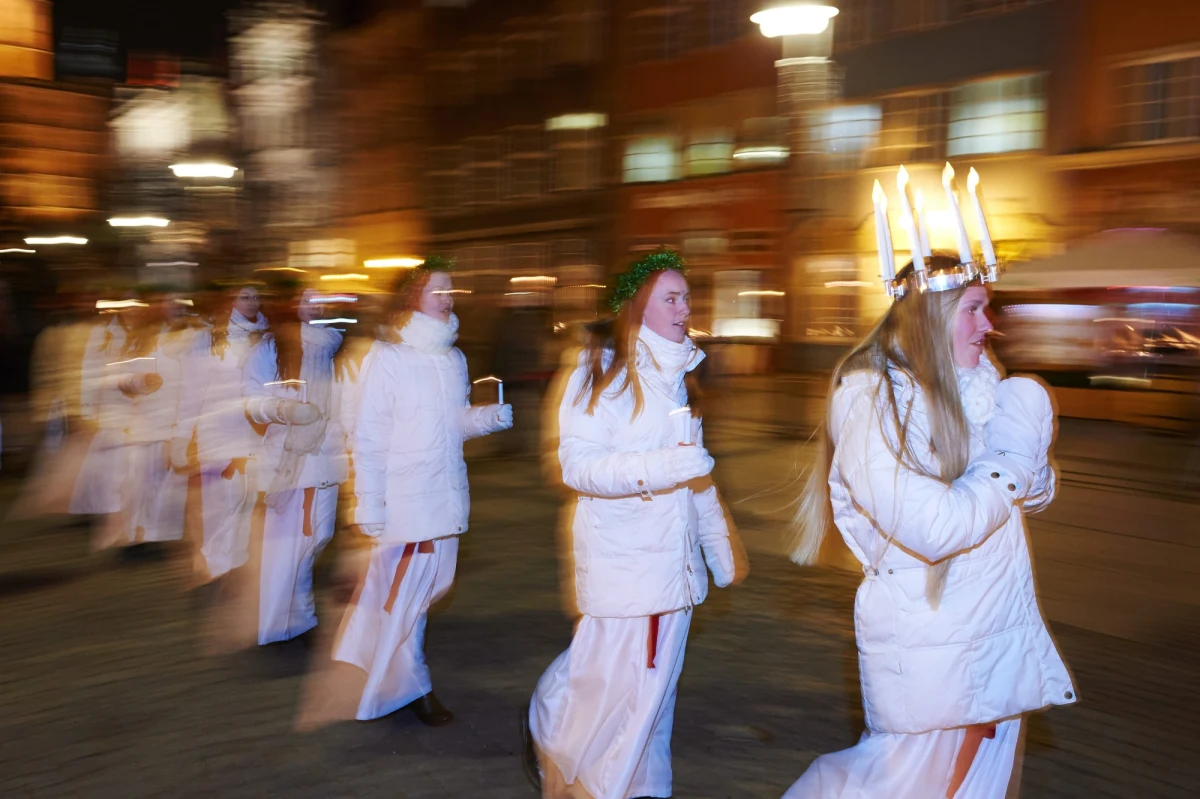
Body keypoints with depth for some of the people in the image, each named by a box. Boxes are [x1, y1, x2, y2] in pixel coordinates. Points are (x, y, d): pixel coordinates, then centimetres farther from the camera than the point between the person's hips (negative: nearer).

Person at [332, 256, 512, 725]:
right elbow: (369, 437, -9)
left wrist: (491, 417, -4)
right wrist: (370, 505, -12)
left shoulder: (454, 359, 10)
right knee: (407, 589, 0)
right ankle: (412, 686, 18)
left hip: (446, 493, 7)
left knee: (435, 582, 13)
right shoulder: (388, 357, -9)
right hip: (405, 498, -6)